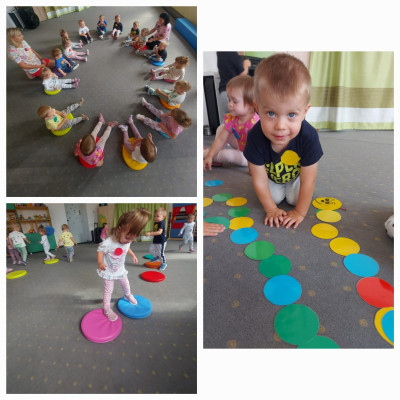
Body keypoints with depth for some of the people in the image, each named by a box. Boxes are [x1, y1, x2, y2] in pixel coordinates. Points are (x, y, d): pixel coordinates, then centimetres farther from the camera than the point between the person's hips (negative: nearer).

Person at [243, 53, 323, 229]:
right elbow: (259, 180, -27)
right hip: (271, 174, 0)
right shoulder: (255, 137, -40)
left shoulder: (309, 137, -41)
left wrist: (300, 213, -20)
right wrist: (271, 209, -17)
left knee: (295, 198, -8)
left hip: (297, 173, 0)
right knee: (275, 197, -7)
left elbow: (307, 182, -29)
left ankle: (290, 187, 25)